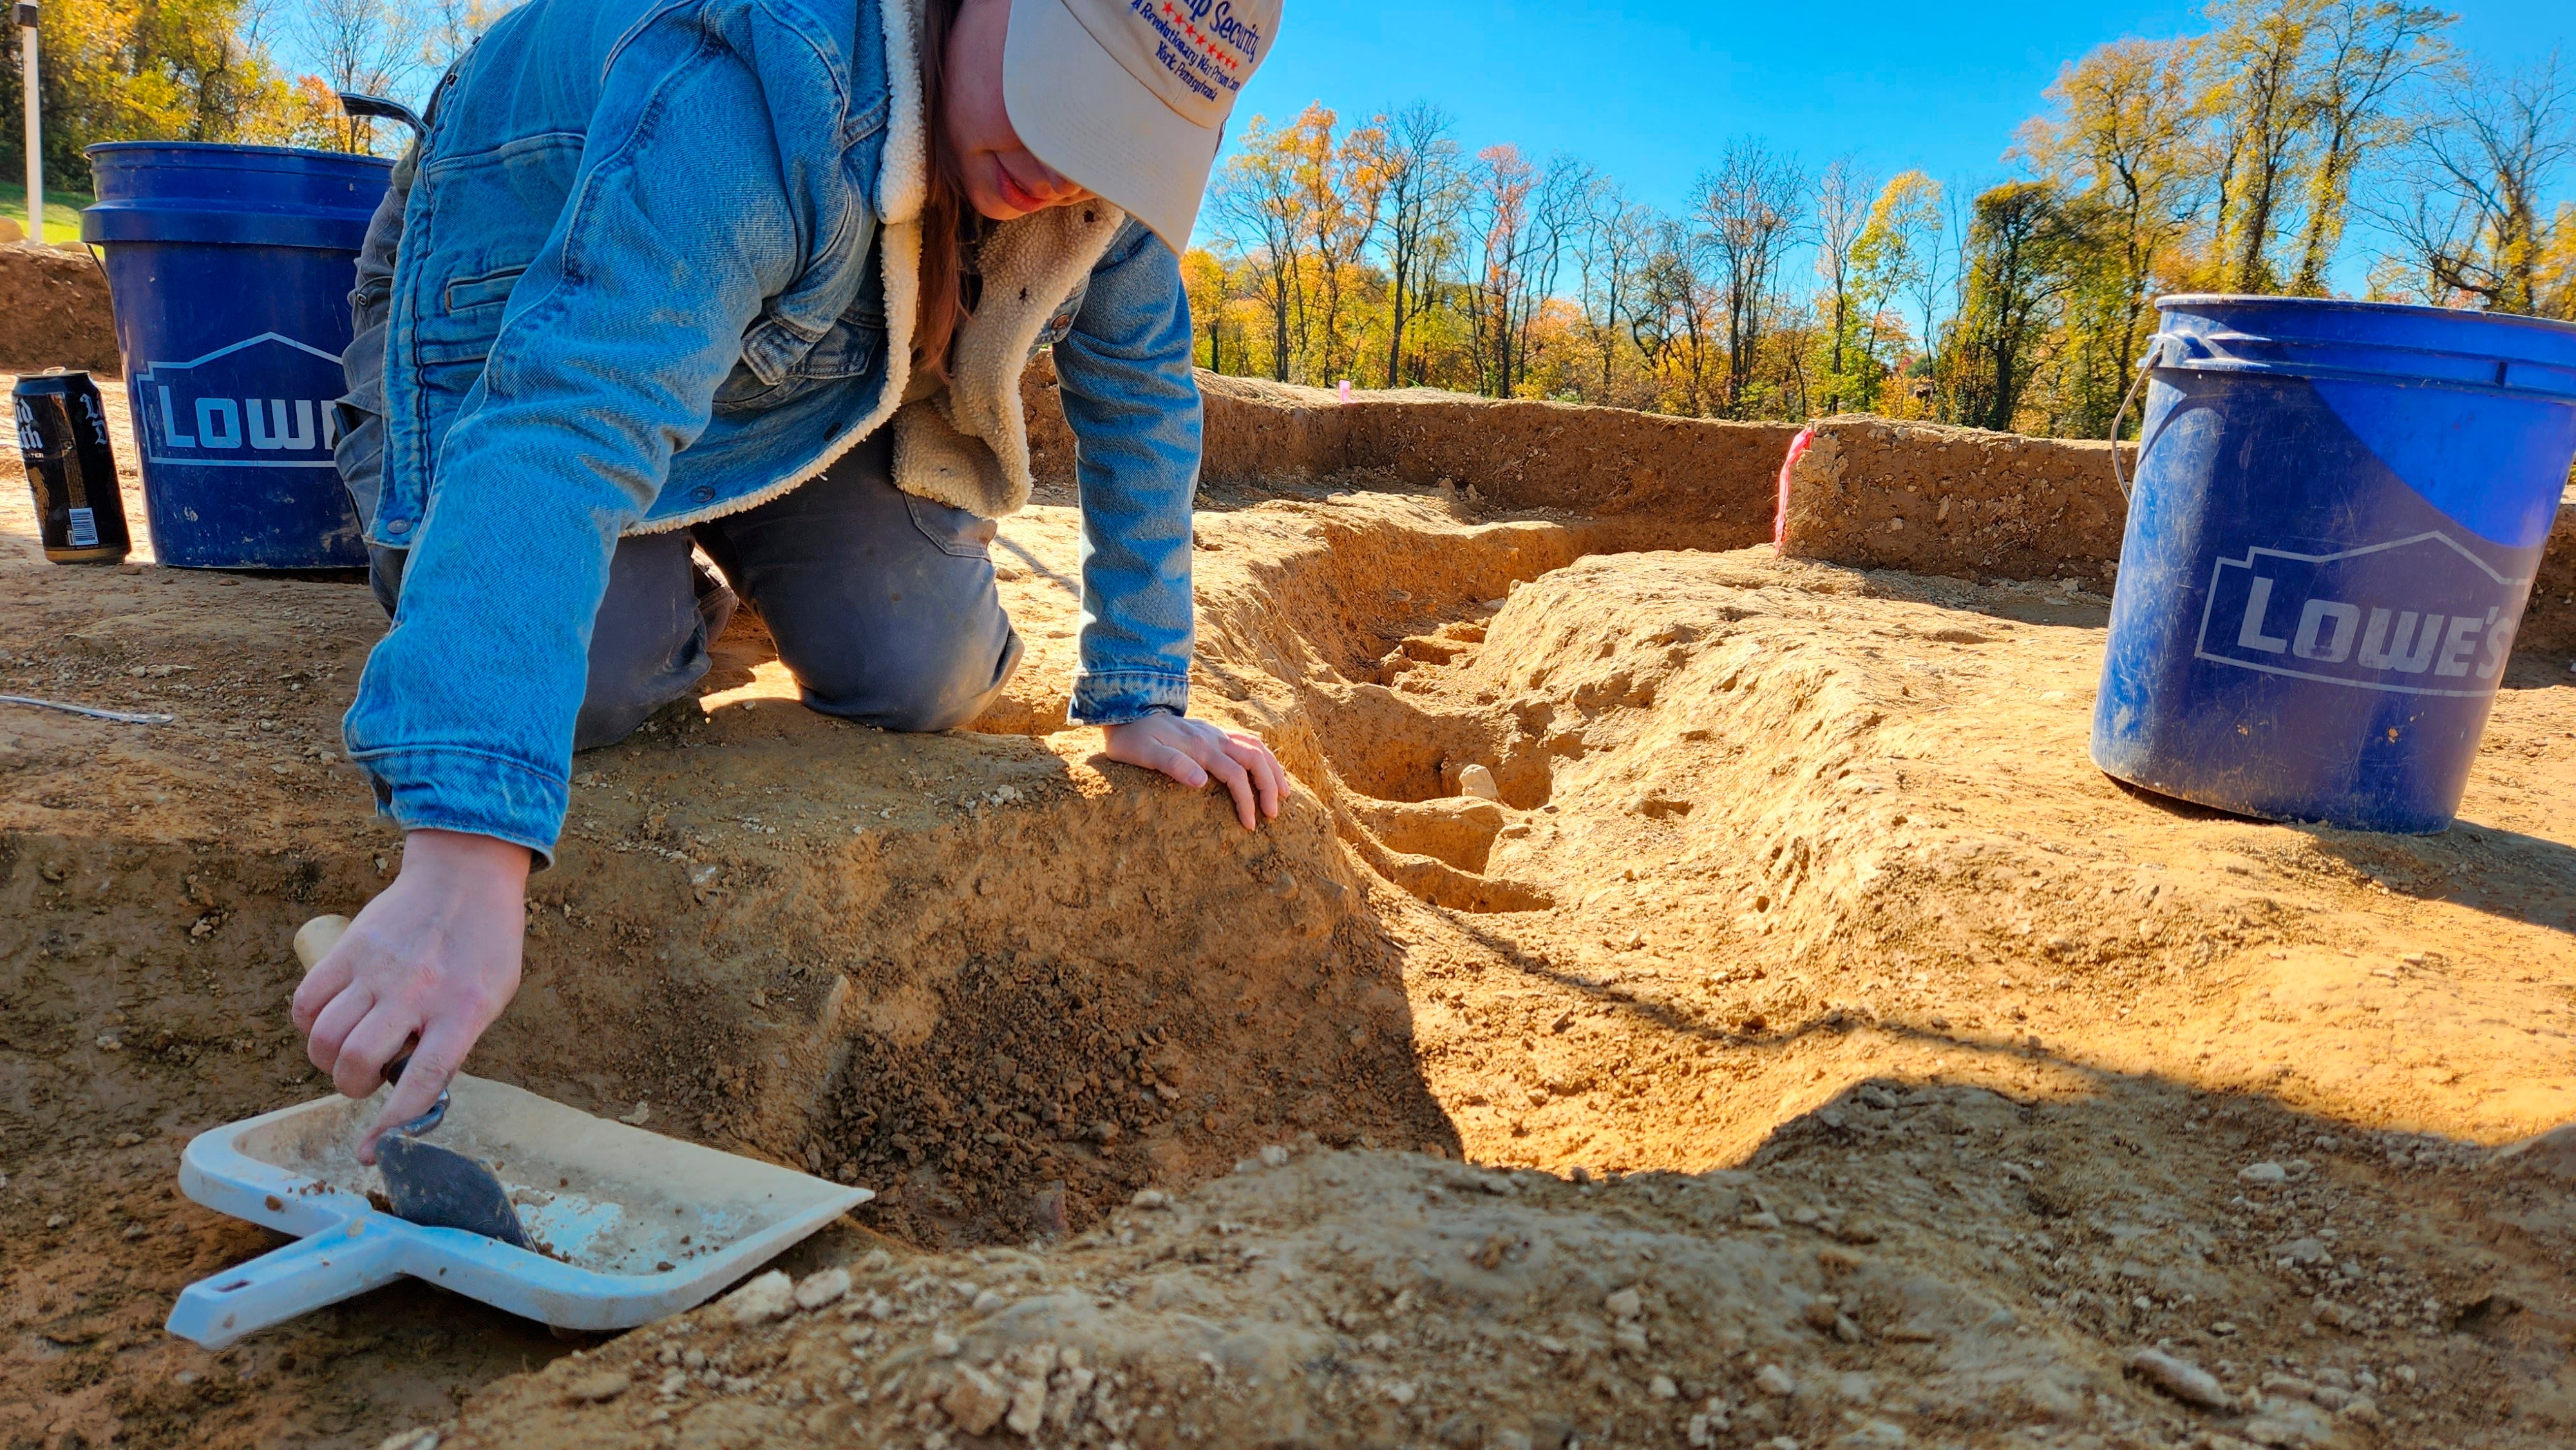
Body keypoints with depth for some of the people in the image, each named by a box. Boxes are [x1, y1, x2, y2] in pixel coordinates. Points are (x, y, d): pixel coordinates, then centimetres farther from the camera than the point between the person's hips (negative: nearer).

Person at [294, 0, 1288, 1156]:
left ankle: (716, 569, 21)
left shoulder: (1113, 161, -21)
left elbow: (1140, 396, -8)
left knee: (921, 681, -13)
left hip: (813, 374, 5)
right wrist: (464, 866, -62)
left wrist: (1143, 703, -13)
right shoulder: (746, 100, -42)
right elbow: (567, 426, -52)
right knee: (586, 684, -25)